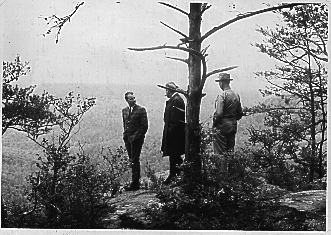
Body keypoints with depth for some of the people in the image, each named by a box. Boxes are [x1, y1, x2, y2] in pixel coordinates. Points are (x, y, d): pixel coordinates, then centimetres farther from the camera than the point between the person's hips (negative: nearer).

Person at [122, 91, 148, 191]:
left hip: (137, 139, -6)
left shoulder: (141, 110, -6)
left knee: (135, 161, -7)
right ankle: (136, 181, 19)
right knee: (132, 160, 10)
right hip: (128, 139, 6)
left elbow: (144, 126, -7)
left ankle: (135, 184, -4)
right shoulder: (124, 110, 12)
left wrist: (137, 137, -10)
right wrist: (125, 135, 10)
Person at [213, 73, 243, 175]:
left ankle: (223, 172, -2)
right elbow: (240, 113, 12)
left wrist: (214, 123, -6)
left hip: (223, 124, -7)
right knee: (230, 150, 14)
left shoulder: (222, 95, -15)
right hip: (233, 124, 7)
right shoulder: (236, 95, 7)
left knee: (221, 151, -2)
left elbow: (218, 113, -20)